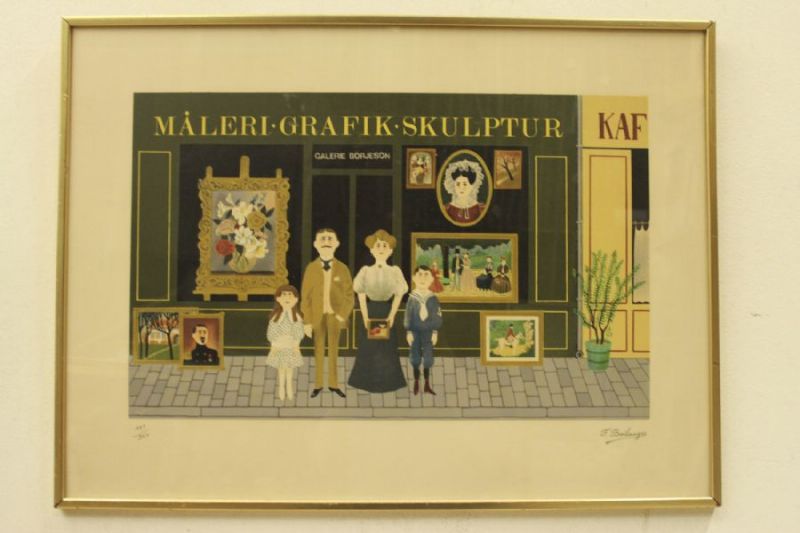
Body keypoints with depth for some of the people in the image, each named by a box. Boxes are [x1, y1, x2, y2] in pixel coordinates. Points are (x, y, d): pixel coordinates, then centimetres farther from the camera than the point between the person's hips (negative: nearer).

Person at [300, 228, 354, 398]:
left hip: (335, 316, 1)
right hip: (317, 316, 0)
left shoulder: (342, 268, -4)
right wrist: (307, 321, -8)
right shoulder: (311, 268, -5)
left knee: (333, 351, 11)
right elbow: (305, 296, -4)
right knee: (319, 351, 10)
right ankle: (318, 385, 20)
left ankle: (333, 384, 23)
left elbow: (349, 295, -2)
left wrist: (343, 315, -13)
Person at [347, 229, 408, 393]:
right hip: (370, 311, 0)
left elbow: (398, 295, -2)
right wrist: (365, 317, -9)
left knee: (388, 347, 2)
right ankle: (368, 381, 13)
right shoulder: (366, 271, -1)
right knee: (368, 347, 1)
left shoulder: (395, 271, -1)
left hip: (387, 311, 0)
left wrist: (391, 316, -11)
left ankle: (387, 382, 13)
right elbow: (361, 296, -2)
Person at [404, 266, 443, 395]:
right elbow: (408, 316, -3)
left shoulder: (433, 299, -4)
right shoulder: (412, 298, -7)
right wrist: (408, 332, -5)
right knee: (415, 358, 7)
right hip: (415, 331, -1)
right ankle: (416, 384, 18)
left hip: (428, 331, 1)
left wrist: (435, 332, -3)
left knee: (428, 358, 5)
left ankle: (427, 385, 15)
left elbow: (437, 316, 0)